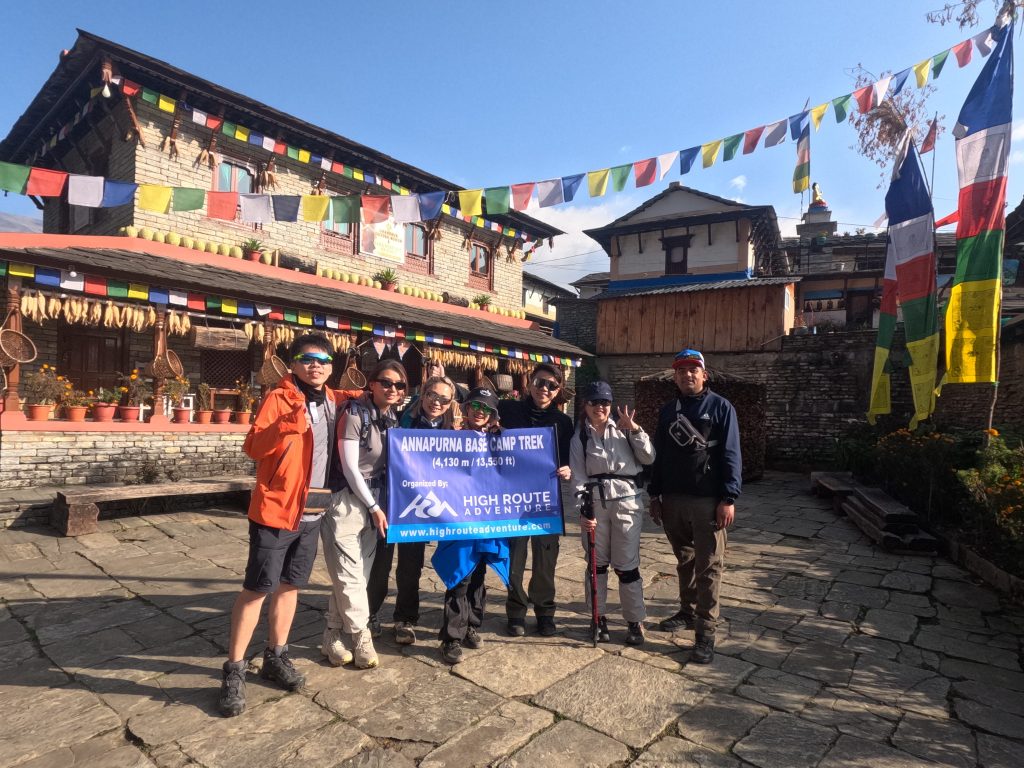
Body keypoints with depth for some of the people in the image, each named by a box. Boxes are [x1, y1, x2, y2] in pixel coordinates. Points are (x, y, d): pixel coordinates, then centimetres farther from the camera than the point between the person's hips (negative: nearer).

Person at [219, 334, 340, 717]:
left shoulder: (333, 401, 8)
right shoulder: (279, 397, -10)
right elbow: (253, 447, -18)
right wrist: (288, 424, -32)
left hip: (313, 513, 6)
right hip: (276, 509, -6)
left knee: (290, 585, 16)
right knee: (257, 588, 0)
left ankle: (275, 657, 31)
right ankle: (234, 670, 14)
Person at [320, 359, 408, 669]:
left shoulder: (391, 418, 7)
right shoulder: (355, 414, -13)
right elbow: (350, 467, -14)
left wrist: (378, 506, 8)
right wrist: (374, 508, -11)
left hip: (373, 502, 7)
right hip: (347, 502, -6)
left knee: (359, 575, 9)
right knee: (349, 576, -2)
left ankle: (334, 636, 22)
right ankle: (361, 638, 13)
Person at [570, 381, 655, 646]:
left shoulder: (624, 429, 5)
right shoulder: (579, 436, 2)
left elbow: (648, 458, 0)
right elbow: (578, 477, -3)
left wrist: (635, 429, -9)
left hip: (627, 501, 0)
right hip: (594, 503, 1)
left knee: (627, 564, 3)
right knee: (597, 562, 11)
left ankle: (635, 621, 18)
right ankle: (598, 617, 26)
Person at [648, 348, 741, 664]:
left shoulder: (720, 407, -2)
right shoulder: (668, 410, 12)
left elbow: (731, 456, -7)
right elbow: (658, 455, 14)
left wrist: (728, 498, -14)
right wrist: (655, 495, 11)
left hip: (708, 500, -5)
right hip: (673, 499, 5)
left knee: (708, 566, -1)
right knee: (684, 561, 16)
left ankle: (706, 632, 6)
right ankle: (688, 612, 32)